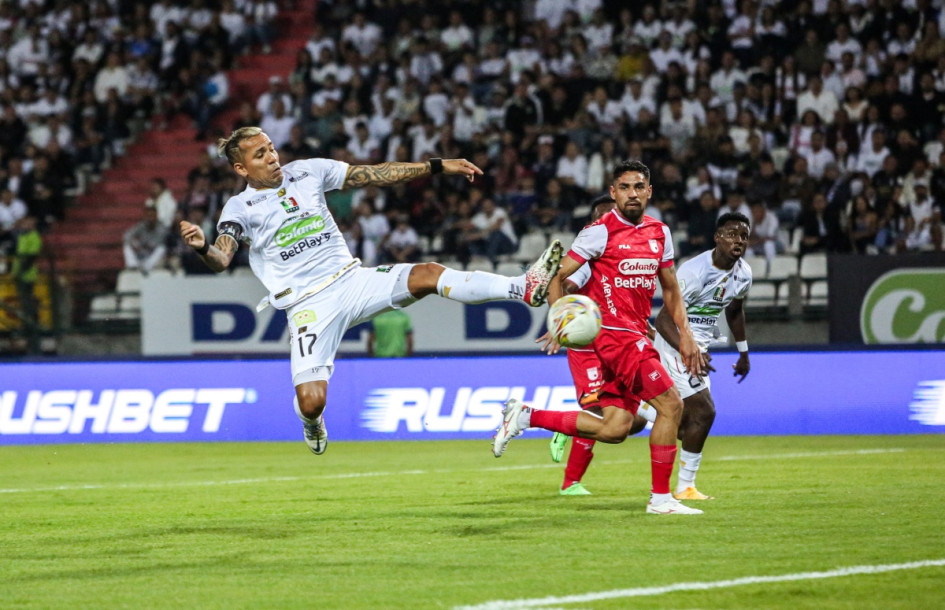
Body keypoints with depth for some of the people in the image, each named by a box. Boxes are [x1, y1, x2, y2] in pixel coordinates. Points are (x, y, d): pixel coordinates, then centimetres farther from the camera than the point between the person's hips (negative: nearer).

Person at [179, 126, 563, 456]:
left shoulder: (307, 172, 8)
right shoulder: (241, 208, -3)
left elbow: (376, 175, 10)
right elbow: (221, 260, -17)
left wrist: (439, 166, 8)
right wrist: (202, 247, -42)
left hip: (351, 281, 3)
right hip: (309, 306, -3)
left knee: (427, 275, -21)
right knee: (311, 402, -16)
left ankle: (525, 289, -28)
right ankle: (311, 422, 23)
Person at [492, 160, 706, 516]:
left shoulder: (659, 233, 13)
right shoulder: (601, 232, -8)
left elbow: (670, 290, 22)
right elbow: (556, 277, -7)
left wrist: (685, 335, 13)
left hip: (636, 337, 7)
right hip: (612, 335, -7)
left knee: (615, 429, 2)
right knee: (670, 404, -14)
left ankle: (526, 417, 12)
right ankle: (661, 498, -6)